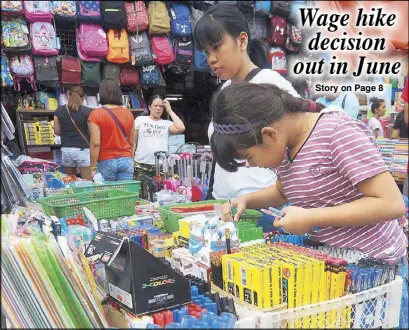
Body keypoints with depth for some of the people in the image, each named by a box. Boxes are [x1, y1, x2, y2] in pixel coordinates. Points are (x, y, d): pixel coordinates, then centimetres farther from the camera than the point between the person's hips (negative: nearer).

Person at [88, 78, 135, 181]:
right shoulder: (128, 113, 4)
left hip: (106, 162, -3)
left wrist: (93, 167, -7)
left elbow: (95, 143, -13)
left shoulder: (96, 114, -8)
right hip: (126, 160, 3)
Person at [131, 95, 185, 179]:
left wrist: (170, 110, 3)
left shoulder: (167, 124, 12)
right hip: (141, 165, -1)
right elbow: (133, 142, 11)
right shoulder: (140, 120, 11)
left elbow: (181, 128, -6)